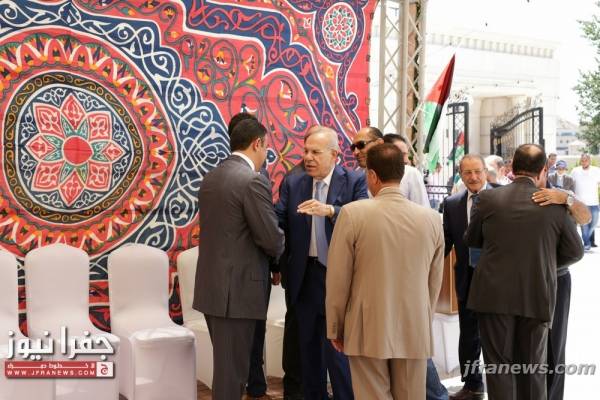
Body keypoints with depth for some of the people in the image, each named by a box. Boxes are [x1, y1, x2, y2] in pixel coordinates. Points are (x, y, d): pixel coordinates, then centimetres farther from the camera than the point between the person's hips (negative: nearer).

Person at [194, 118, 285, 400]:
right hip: (237, 288, -8)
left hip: (211, 285, 8)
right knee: (232, 367, 3)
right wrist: (277, 250, 6)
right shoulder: (253, 181, -16)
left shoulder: (210, 178, 9)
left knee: (224, 362, 20)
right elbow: (271, 238, -18)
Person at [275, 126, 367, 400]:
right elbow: (278, 220, -3)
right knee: (308, 345, 17)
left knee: (336, 348, -1)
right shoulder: (292, 182, 5)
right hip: (304, 275, 5)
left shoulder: (355, 181, -6)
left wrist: (330, 210, -33)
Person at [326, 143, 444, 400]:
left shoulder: (353, 213, -12)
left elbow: (337, 279, -7)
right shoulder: (431, 218, -3)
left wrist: (335, 329, 5)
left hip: (368, 331, -3)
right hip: (416, 332, 3)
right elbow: (434, 282, 6)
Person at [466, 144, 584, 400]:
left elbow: (471, 240, 7)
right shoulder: (555, 204, -7)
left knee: (499, 365, 9)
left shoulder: (487, 198, -7)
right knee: (533, 366, 16)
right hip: (537, 295, 1)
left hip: (494, 295, -1)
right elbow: (574, 252, 3)